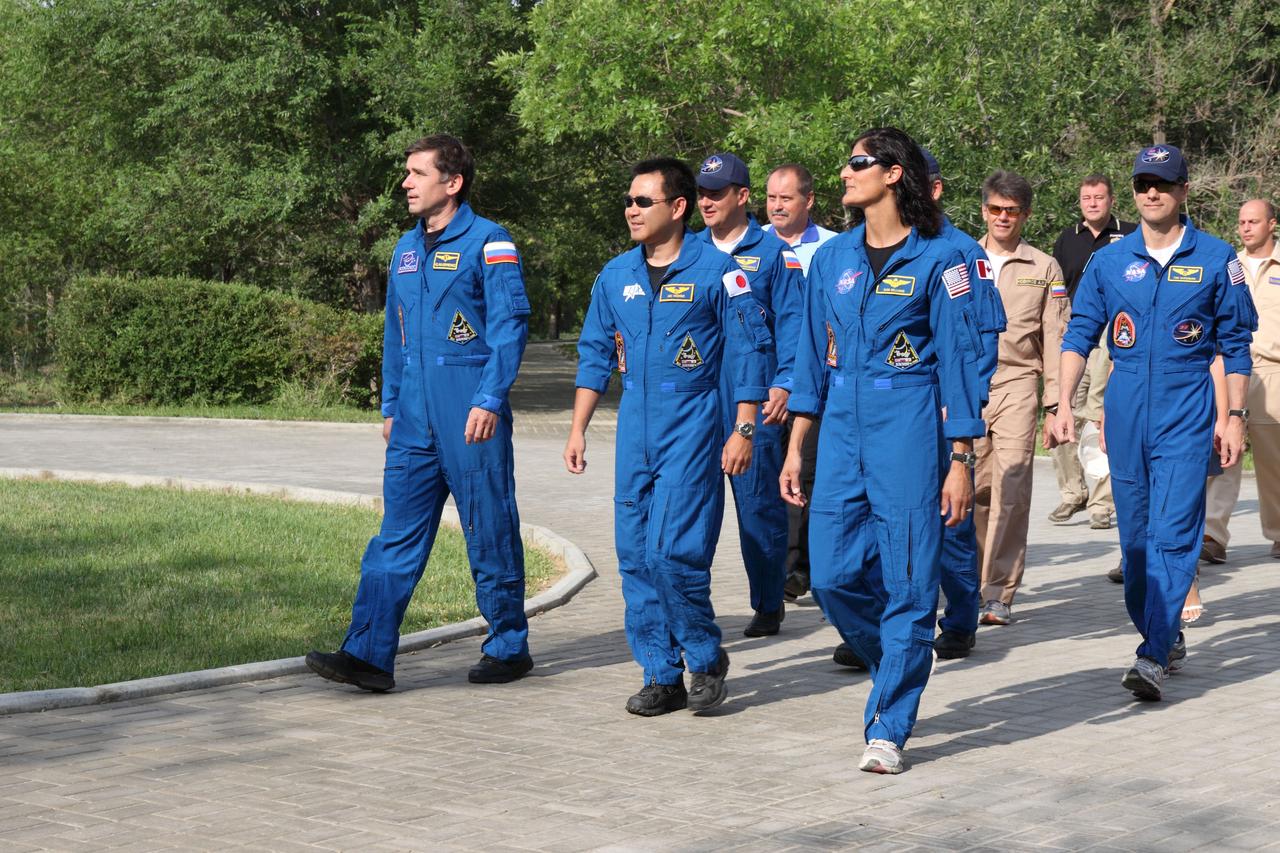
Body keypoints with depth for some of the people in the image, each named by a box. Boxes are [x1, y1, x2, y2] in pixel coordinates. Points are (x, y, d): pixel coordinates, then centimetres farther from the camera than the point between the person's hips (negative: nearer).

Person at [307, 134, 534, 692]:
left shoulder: (488, 243, -7)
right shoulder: (407, 249, 15)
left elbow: (510, 326, -12)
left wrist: (489, 400, -19)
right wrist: (390, 407, 19)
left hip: (471, 417, -7)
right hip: (415, 419, 7)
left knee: (490, 535, 3)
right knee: (397, 535, 1)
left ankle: (508, 648, 16)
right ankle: (369, 655, -3)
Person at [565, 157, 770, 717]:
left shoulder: (715, 270, -5)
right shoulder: (616, 275, 10)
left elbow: (749, 350, -5)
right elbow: (595, 353, 16)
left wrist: (744, 430, -10)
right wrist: (578, 429, 11)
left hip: (692, 428, -6)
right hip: (635, 431, 6)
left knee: (672, 552, -14)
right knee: (635, 556, 4)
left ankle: (706, 659, 8)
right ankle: (662, 676, 13)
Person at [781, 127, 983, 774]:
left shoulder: (936, 260, -4)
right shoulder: (832, 259, 10)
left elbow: (957, 360, -4)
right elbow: (813, 356, 14)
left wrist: (960, 461, -7)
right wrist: (795, 448, 10)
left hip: (910, 428, -5)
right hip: (843, 428, 5)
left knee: (908, 581, -3)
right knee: (832, 574, 0)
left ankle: (888, 728, 4)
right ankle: (900, 666, 27)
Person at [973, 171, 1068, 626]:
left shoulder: (1044, 268, 11)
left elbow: (1055, 340, 9)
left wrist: (1056, 404, 1)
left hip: (1016, 385, -2)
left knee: (1011, 489, -13)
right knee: (975, 490, -1)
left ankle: (1000, 593, -13)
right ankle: (974, 585, 12)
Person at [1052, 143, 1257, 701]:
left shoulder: (1215, 259, 3)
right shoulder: (1109, 261, 8)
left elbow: (1236, 343, 7)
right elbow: (1080, 335, 9)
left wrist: (1234, 415, 1)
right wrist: (1064, 404, -2)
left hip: (1187, 415, -3)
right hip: (1125, 417, 3)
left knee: (1173, 535, -13)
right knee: (1135, 538, 9)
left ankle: (1154, 659, -18)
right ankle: (1167, 638, 27)